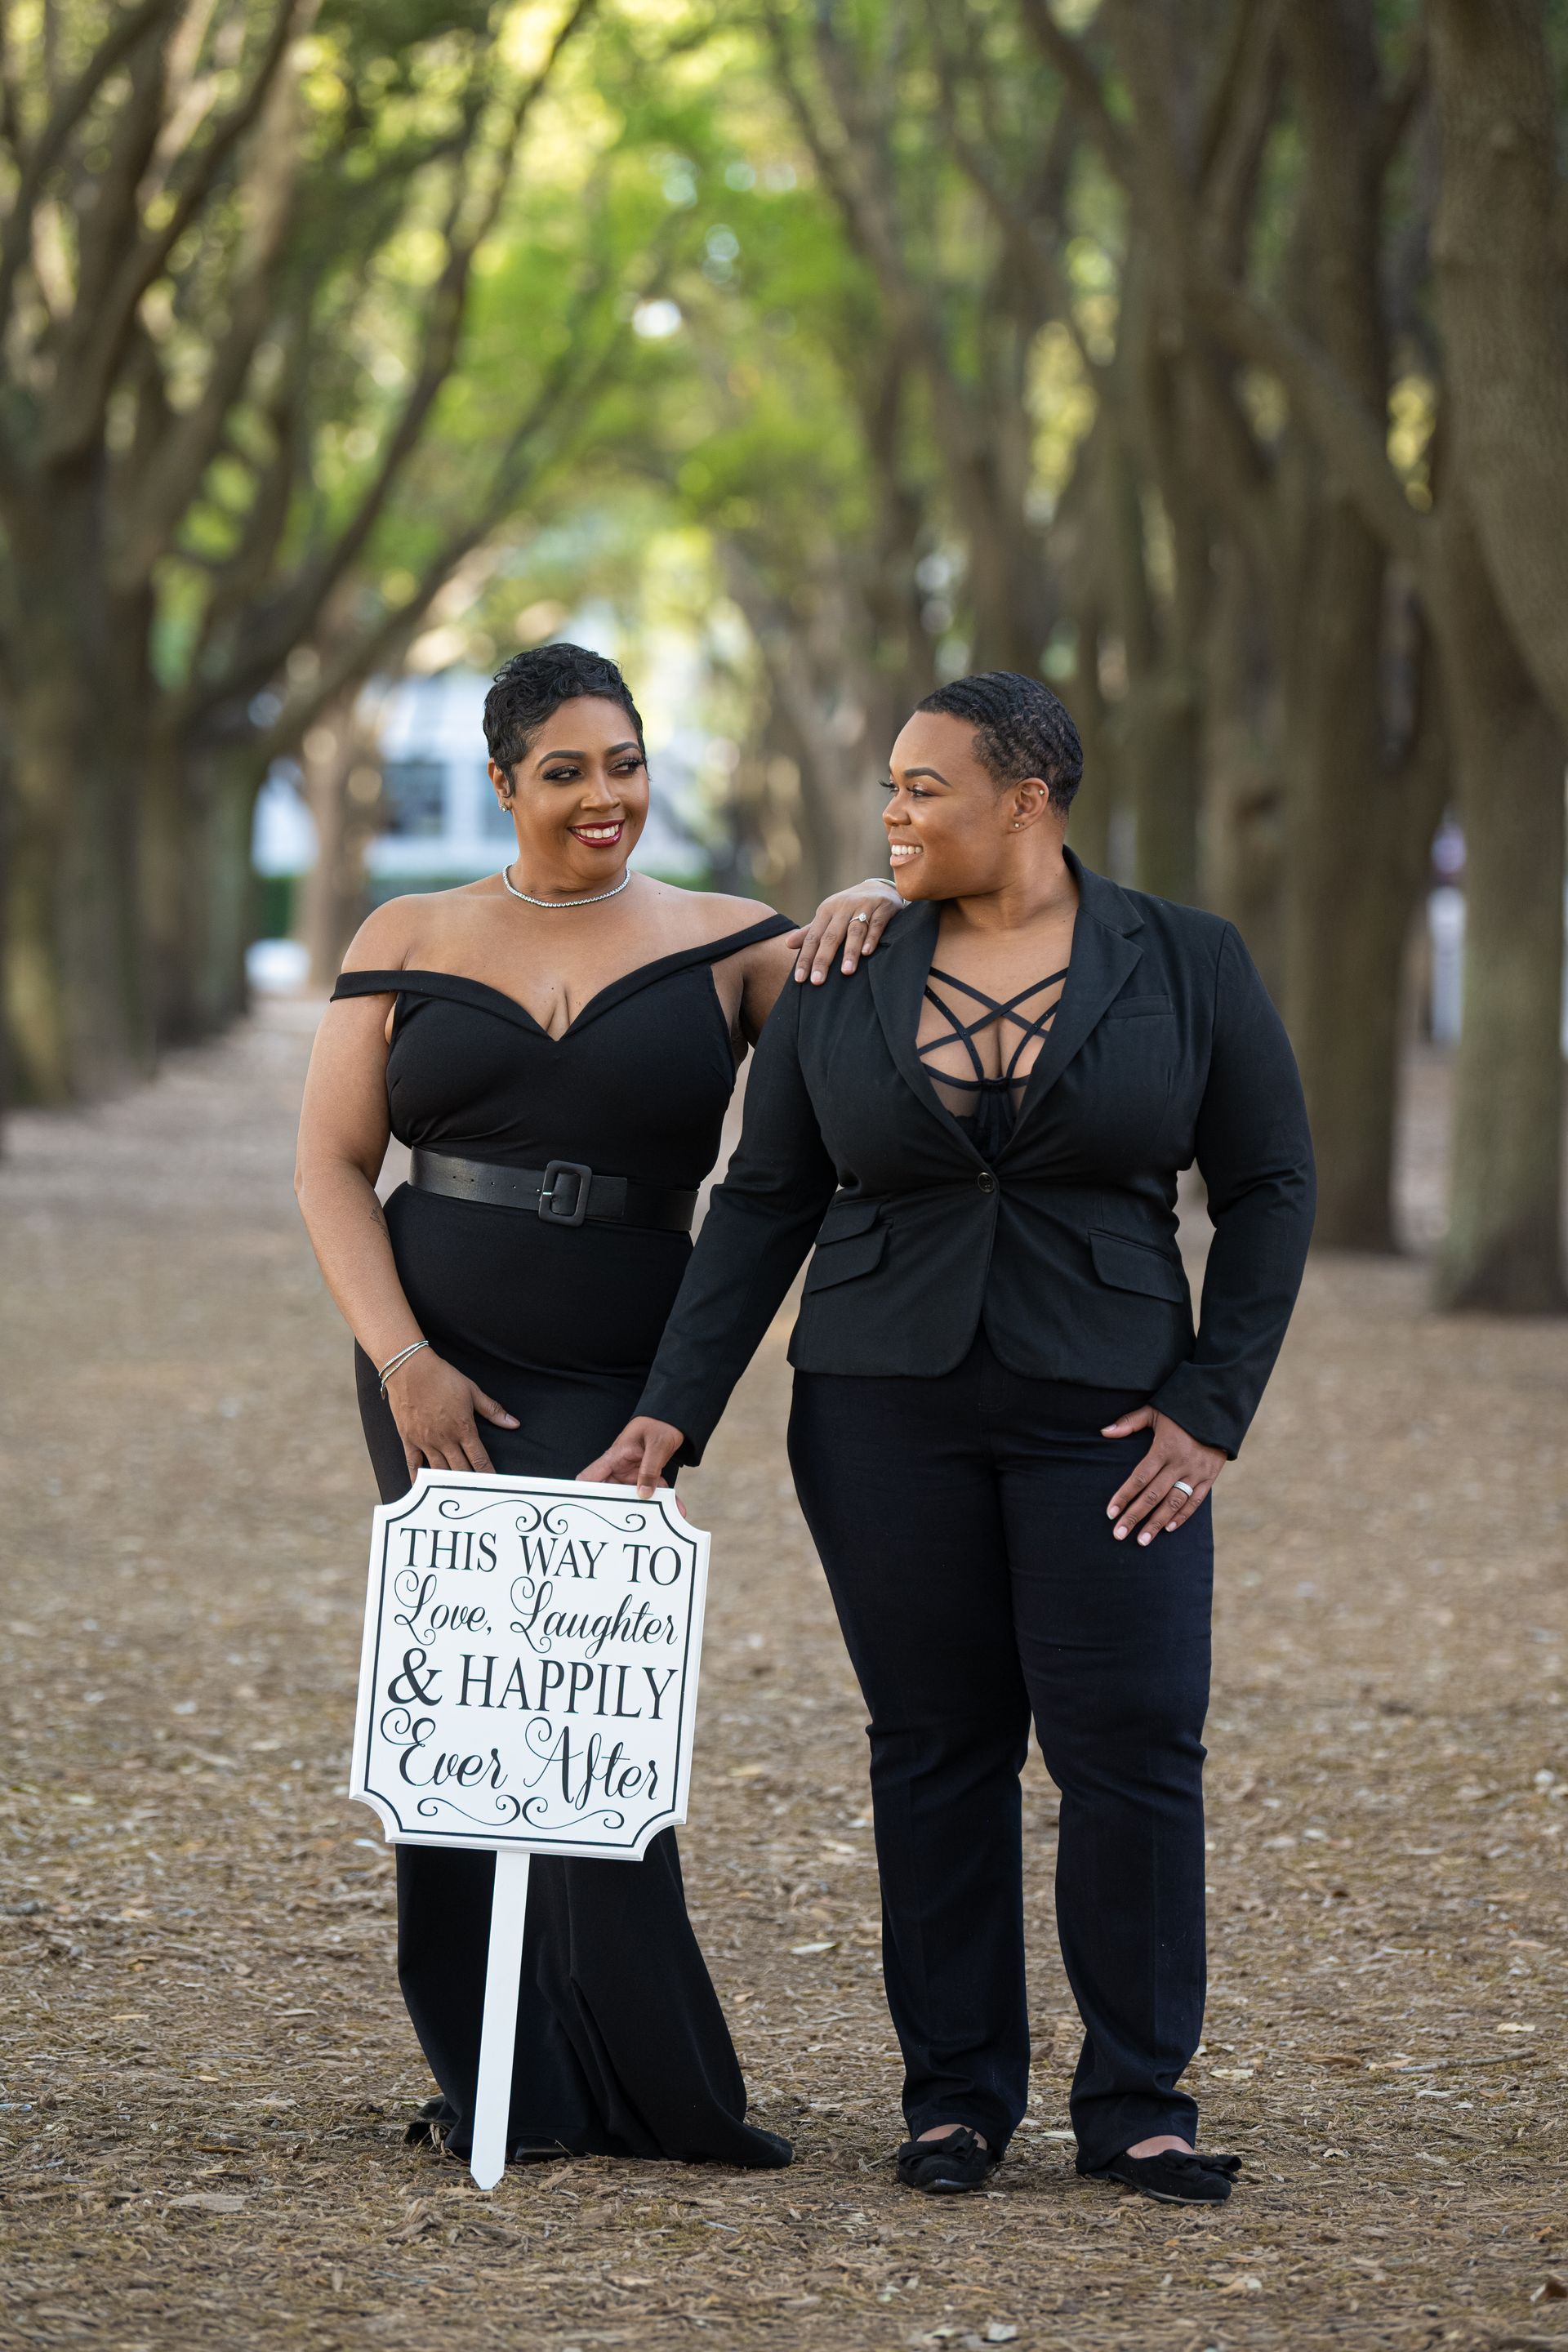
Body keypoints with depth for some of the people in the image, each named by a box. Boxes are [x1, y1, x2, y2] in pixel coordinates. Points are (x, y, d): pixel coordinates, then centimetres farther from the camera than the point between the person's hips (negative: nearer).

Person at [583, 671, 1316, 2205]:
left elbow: (1269, 1186, 1)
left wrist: (1213, 1412, -6)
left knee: (1133, 1739, -6)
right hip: (884, 1411, 2)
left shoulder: (1185, 967, -1)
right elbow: (764, 1204, 6)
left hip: (1103, 1415, -2)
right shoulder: (838, 984, 3)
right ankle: (956, 2092, 14)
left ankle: (1138, 2104, 4)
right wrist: (670, 1412, 0)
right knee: (936, 1746, 5)